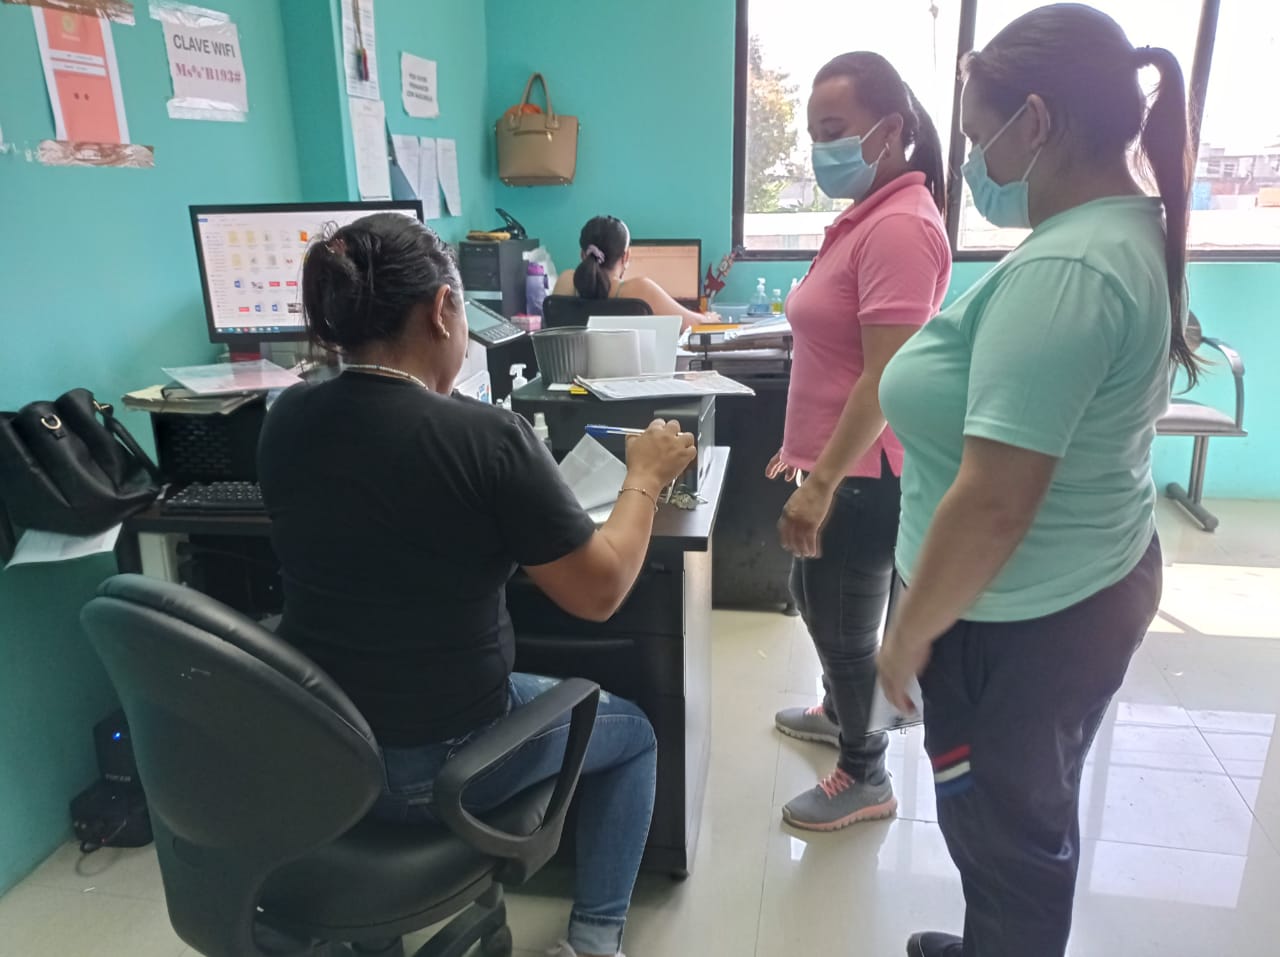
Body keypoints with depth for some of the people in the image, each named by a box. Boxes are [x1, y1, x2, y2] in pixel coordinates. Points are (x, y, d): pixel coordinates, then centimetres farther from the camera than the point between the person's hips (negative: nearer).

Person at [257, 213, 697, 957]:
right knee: (632, 732, 21)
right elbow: (600, 593, -16)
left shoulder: (287, 419, -7)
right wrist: (645, 479, -2)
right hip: (437, 762, -6)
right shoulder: (486, 436, -24)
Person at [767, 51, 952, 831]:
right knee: (815, 600, 25)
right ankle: (841, 713, 49)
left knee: (846, 625, 6)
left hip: (864, 475, -10)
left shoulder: (900, 225, -20)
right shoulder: (867, 216, 12)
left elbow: (884, 379, -25)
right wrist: (804, 450, 21)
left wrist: (822, 483, -24)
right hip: (839, 463, 10)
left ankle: (866, 778, 27)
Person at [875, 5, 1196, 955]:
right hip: (1091, 583, 10)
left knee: (1003, 829, 14)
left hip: (1021, 620, -10)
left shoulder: (1060, 272, -28)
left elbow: (992, 505, -29)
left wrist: (908, 637, -17)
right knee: (1029, 815, 27)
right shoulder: (1136, 230, 4)